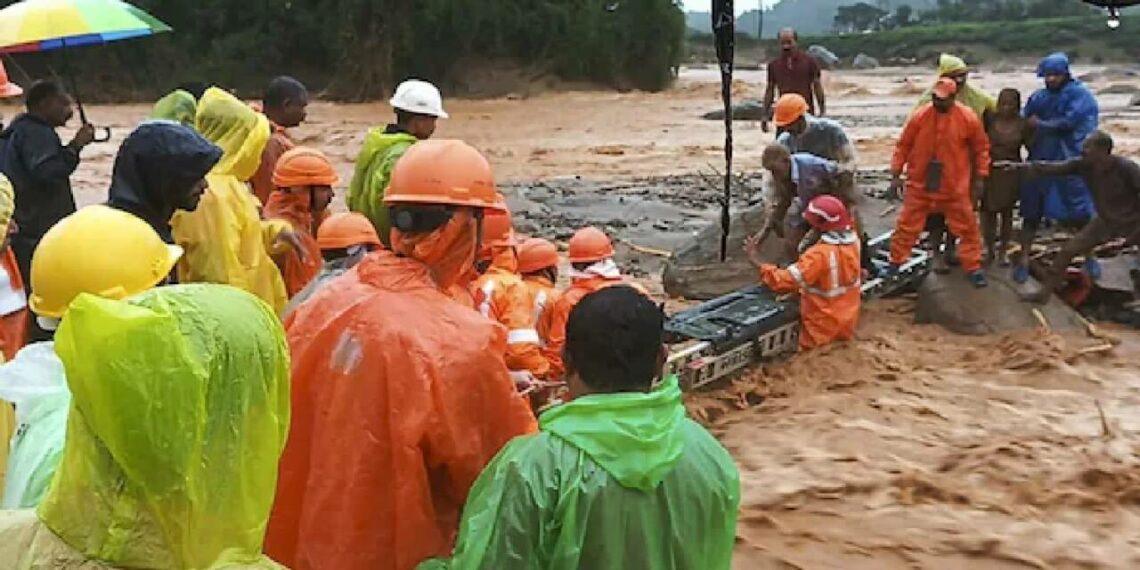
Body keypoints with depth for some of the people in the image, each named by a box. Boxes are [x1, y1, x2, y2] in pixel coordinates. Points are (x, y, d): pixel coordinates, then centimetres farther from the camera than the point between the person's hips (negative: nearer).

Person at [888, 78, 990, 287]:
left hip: (955, 187, 0)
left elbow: (981, 148, 2)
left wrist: (979, 178, 1)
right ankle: (895, 264, 22)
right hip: (920, 185, 0)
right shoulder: (919, 116, -9)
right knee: (907, 225, 7)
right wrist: (896, 175, -2)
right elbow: (903, 146, -1)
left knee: (967, 227, 7)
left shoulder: (968, 118, -10)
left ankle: (974, 268, 20)